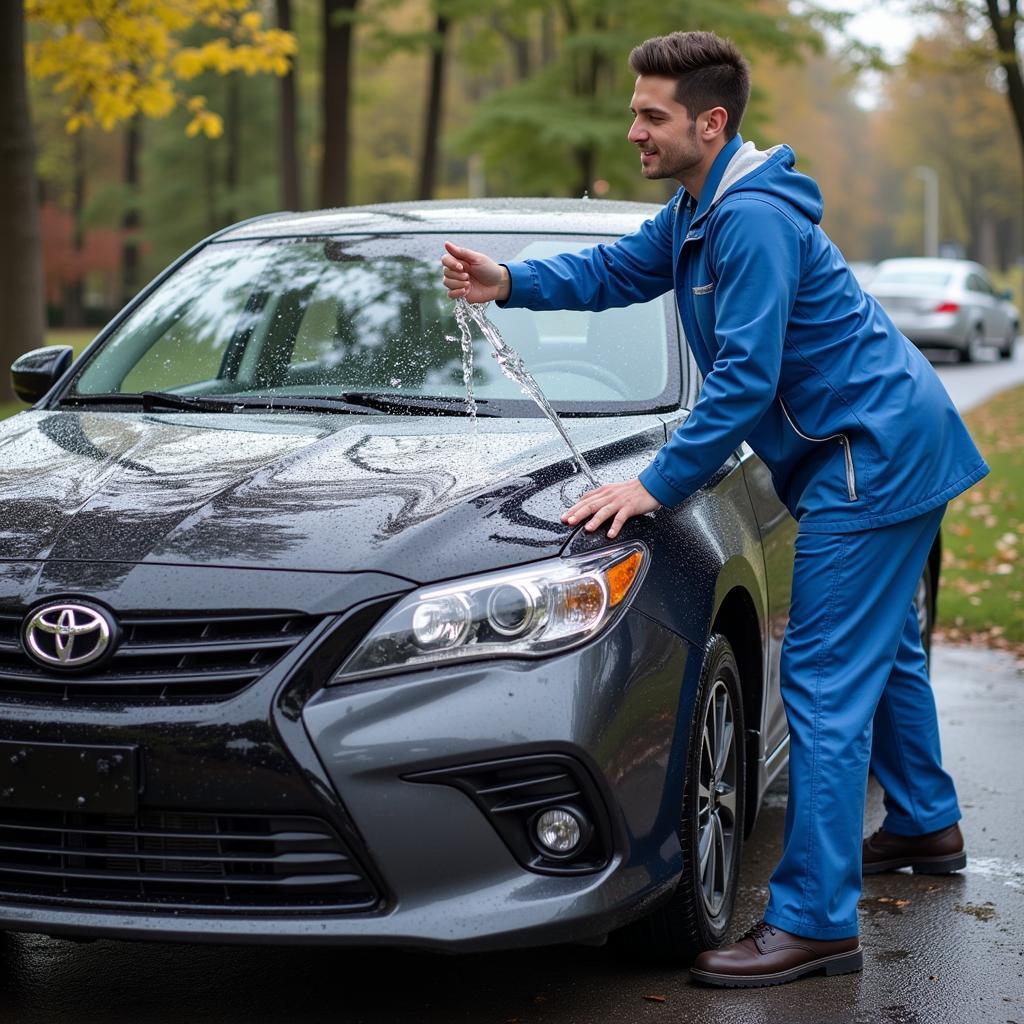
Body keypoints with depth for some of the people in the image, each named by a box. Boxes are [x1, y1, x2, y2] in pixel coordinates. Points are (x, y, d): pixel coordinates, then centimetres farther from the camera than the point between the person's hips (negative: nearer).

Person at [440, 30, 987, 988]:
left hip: (875, 453, -11)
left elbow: (744, 378, -26)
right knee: (881, 649, 25)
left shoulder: (754, 219, -23)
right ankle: (926, 827, 43)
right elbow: (614, 269, 17)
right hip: (894, 441, 11)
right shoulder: (697, 213, 11)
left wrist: (655, 485, -25)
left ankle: (813, 920, -12)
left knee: (825, 678, -13)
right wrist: (510, 282, 1)